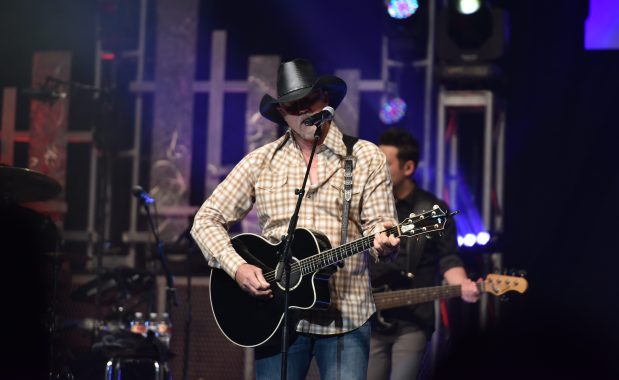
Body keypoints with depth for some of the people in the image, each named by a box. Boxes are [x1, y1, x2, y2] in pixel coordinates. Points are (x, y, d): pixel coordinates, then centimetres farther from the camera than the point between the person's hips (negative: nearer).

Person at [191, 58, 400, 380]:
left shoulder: (366, 158, 5)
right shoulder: (261, 162, 7)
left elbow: (379, 226, 0)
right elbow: (206, 221, 8)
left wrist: (384, 243, -24)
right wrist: (237, 267, -8)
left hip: (345, 316, -1)